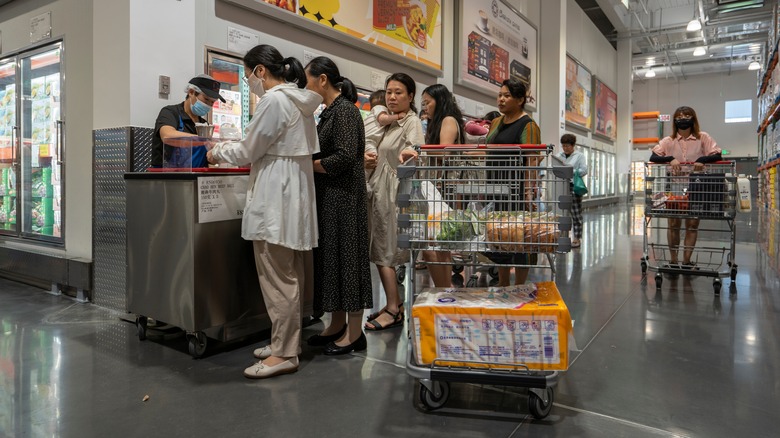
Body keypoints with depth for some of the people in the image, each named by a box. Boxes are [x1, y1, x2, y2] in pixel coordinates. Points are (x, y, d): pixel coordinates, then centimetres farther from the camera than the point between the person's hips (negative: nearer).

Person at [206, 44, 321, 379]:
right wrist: (230, 148, 22)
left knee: (278, 279, -4)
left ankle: (284, 354, 5)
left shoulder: (273, 100, -13)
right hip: (295, 194, 10)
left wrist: (218, 152, 10)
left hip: (275, 200, -10)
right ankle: (286, 343, 24)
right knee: (291, 277, 13)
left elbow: (248, 151, -8)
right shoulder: (300, 101, 14)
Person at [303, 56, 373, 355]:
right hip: (328, 196, 9)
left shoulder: (345, 110, -12)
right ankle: (337, 324, 24)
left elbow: (344, 157, -21)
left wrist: (308, 165, -12)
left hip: (343, 196, -9)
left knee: (345, 255, -3)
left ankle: (354, 332, 7)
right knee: (330, 256, 12)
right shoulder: (330, 111, 15)